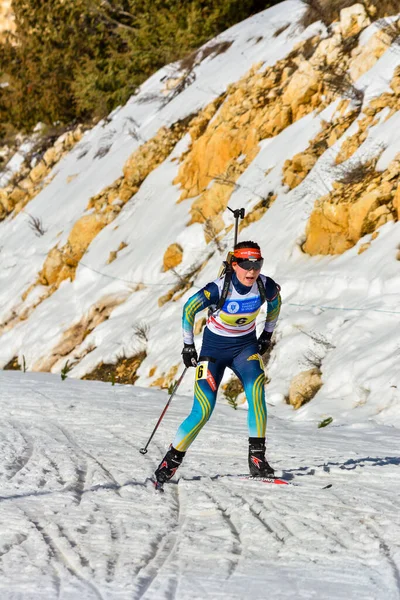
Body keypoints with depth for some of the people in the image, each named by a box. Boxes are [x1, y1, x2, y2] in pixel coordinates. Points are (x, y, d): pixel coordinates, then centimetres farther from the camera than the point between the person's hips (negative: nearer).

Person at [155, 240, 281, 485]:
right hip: (214, 348, -2)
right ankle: (172, 459, 10)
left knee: (256, 389, -28)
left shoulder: (266, 286, -16)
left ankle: (257, 457, -24)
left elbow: (275, 303, 9)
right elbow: (189, 308, -11)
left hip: (246, 346, 2)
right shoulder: (219, 289, -26)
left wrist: (268, 334, 15)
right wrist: (188, 345, -5)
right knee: (203, 410, -11)